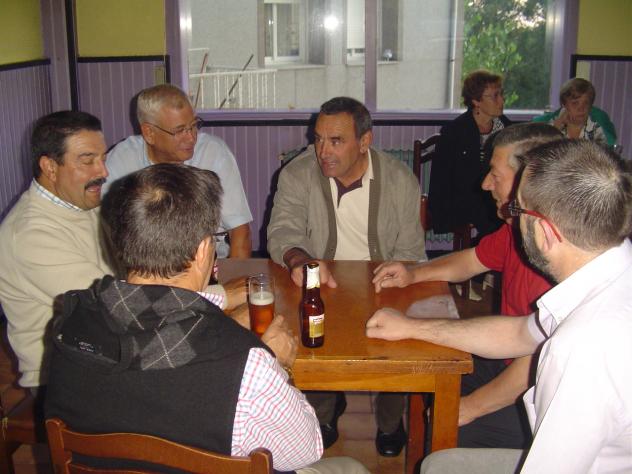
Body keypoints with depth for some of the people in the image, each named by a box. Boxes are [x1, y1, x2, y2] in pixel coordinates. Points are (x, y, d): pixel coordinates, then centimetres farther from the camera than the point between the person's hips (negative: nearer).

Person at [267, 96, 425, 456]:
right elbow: (282, 233, -12)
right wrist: (299, 259, -35)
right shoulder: (297, 175, -4)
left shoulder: (401, 181, -4)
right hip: (319, 290, 1)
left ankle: (390, 421, 9)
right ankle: (325, 410, 10)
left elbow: (410, 254, -3)